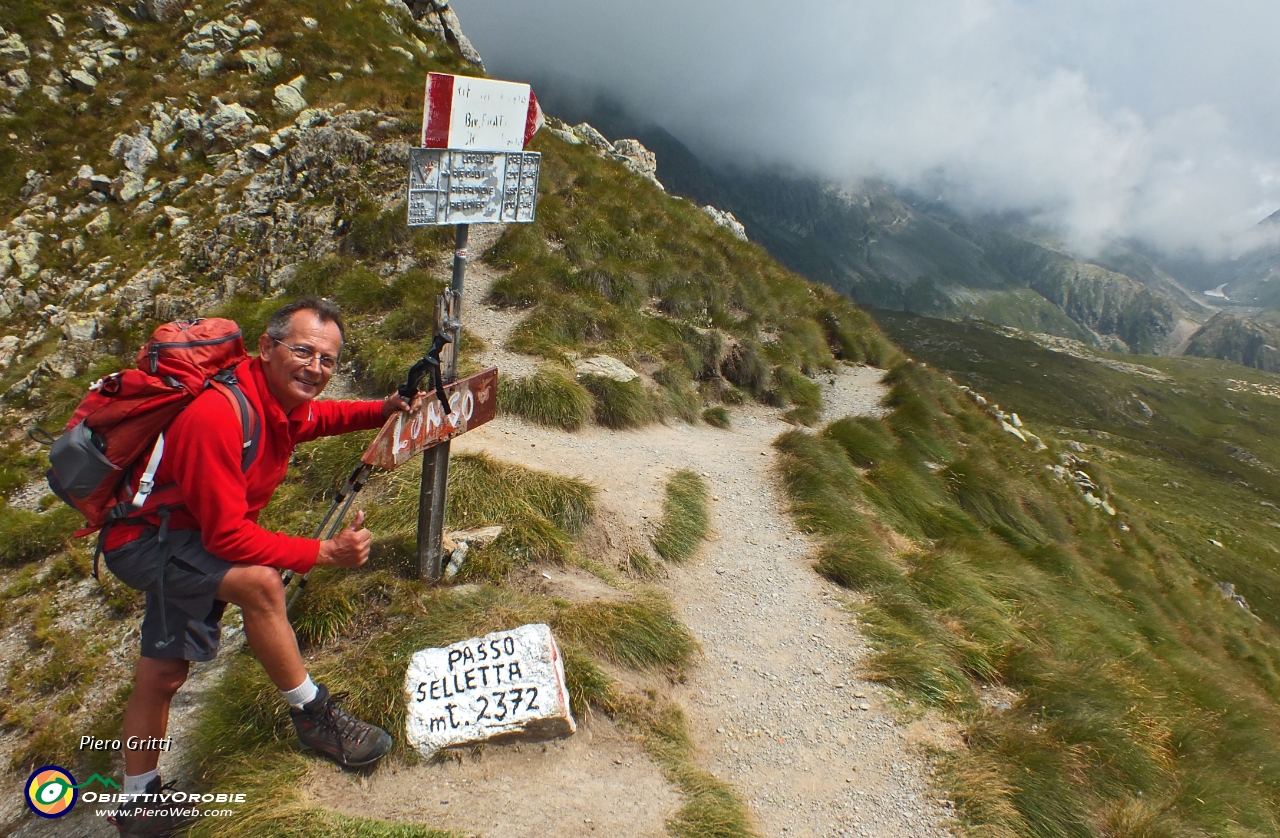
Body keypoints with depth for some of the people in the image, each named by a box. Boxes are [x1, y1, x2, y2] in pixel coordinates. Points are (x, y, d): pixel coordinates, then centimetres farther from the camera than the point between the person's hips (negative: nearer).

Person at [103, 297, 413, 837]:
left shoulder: (281, 400, -8)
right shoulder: (219, 415, -35)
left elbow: (316, 417, 19)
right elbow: (228, 536, -34)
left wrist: (383, 411, 2)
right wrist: (325, 553, -31)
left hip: (188, 536, 9)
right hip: (143, 538, -9)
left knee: (164, 671, 18)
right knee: (259, 581, -32)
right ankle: (312, 716, -13)